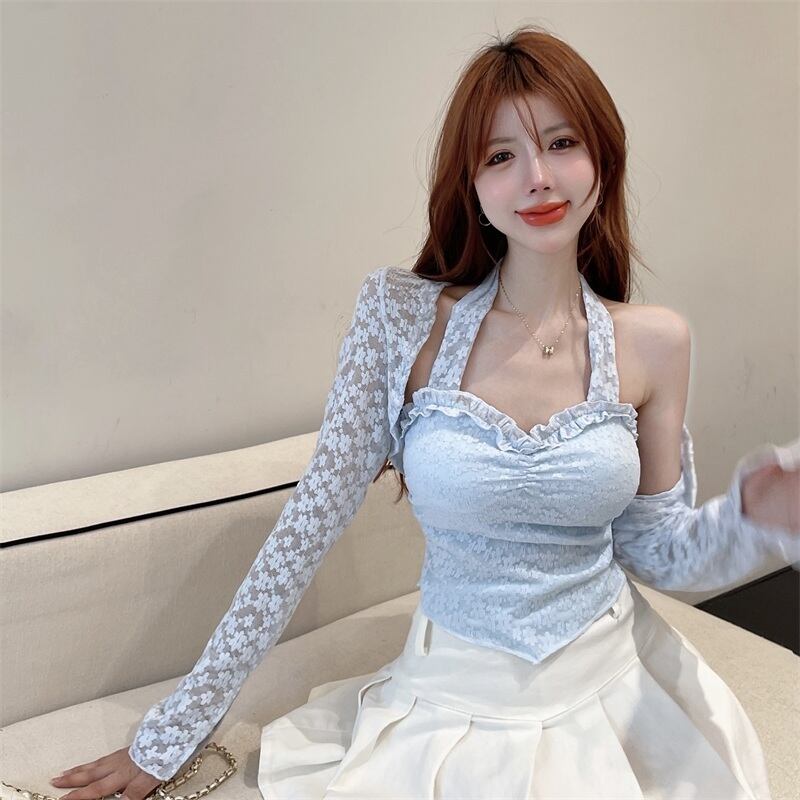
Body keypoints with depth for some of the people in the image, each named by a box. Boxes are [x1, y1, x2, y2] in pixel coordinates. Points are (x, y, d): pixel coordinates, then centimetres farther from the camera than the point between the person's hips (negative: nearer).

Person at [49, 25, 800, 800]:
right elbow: (306, 528, -10)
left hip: (616, 691, 2)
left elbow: (659, 552, 2)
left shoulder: (654, 343, -6)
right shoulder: (402, 316, -12)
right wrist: (169, 737, -6)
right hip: (455, 703, -1)